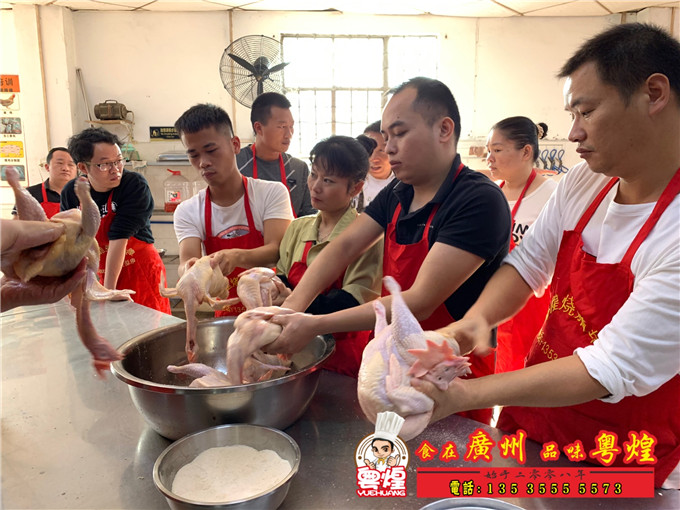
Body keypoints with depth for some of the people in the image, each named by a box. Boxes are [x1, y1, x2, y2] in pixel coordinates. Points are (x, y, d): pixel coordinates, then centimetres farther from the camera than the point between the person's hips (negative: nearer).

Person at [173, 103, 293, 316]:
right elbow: (186, 260, -10)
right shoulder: (187, 212, 2)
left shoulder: (272, 192, -4)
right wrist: (189, 270, -33)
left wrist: (237, 256, -33)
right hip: (226, 316, 5)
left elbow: (278, 251, -14)